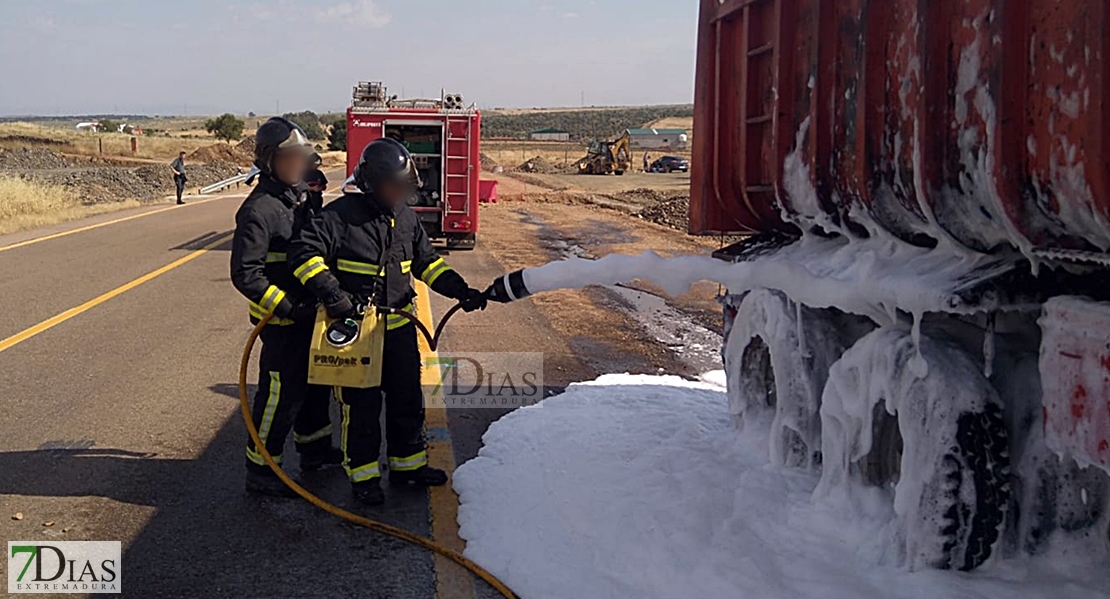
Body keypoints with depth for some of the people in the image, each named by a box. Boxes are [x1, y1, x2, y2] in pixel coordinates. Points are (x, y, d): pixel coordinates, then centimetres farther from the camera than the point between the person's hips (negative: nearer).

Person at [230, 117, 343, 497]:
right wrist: (287, 307, -26)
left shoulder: (300, 199, 9)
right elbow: (245, 274, -24)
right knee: (281, 394, -3)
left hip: (308, 314, 9)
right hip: (281, 322, -9)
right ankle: (260, 470, 10)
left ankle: (314, 449, 39)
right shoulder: (259, 209, -19)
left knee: (314, 381, 21)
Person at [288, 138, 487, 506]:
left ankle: (408, 463, 32)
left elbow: (427, 262, 15)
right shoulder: (341, 215, -14)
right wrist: (331, 294, -26)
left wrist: (460, 290, 3)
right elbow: (304, 252, -17)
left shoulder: (406, 218, 6)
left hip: (399, 328, 6)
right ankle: (363, 474, 19)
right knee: (361, 407, 3)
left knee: (408, 400, 15)